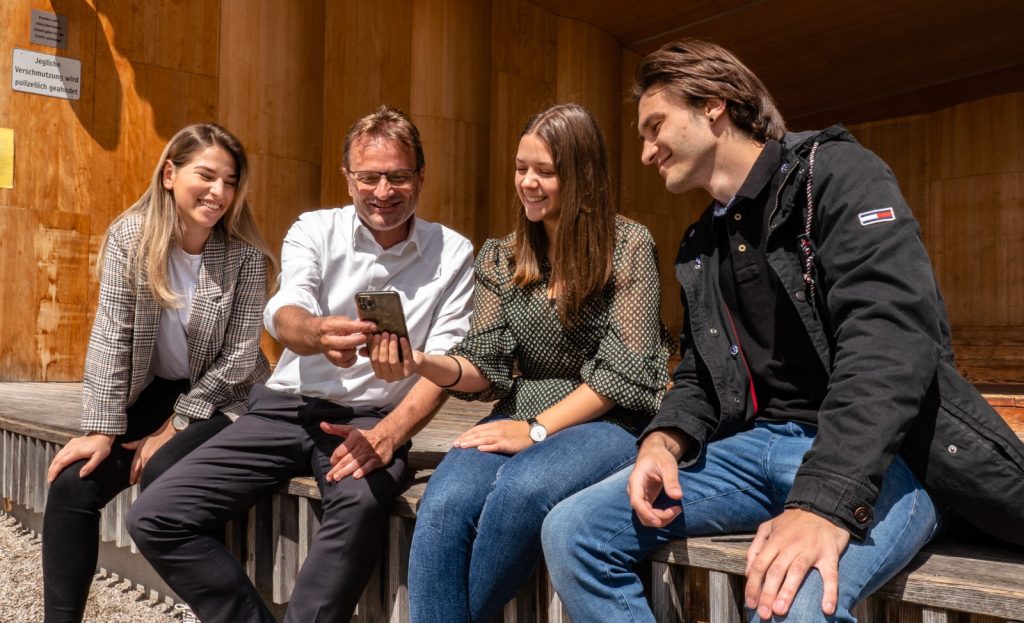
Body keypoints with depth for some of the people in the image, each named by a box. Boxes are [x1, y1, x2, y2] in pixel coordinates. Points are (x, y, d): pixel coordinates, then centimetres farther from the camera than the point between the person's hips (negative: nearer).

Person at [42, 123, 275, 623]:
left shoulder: (246, 255, -14)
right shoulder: (129, 236, -8)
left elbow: (238, 359, -14)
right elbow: (111, 336, -10)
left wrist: (172, 428, -15)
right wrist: (101, 429, -15)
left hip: (220, 400, -3)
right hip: (151, 392, 3)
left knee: (161, 475, -27)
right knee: (72, 482, -15)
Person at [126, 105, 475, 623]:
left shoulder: (453, 253, 1)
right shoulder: (314, 230, 3)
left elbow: (443, 362, -3)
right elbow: (283, 316, -14)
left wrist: (388, 434, -21)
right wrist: (318, 333, -40)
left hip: (372, 419, -2)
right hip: (287, 407, 3)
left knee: (362, 503, -36)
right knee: (154, 519, -13)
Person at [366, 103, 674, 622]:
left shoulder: (627, 245, -4)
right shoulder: (500, 258, 9)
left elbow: (625, 370, -9)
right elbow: (487, 370, 4)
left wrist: (538, 429, -16)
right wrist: (422, 364, -17)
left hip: (609, 422, -3)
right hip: (523, 418, 4)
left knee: (520, 489, -34)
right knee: (444, 505, -29)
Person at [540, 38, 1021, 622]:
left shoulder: (836, 174, -7)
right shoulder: (701, 245, 17)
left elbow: (890, 343, -21)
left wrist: (826, 502, -32)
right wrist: (665, 441, -4)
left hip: (872, 451, -7)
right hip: (757, 443, 7)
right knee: (572, 532, -6)